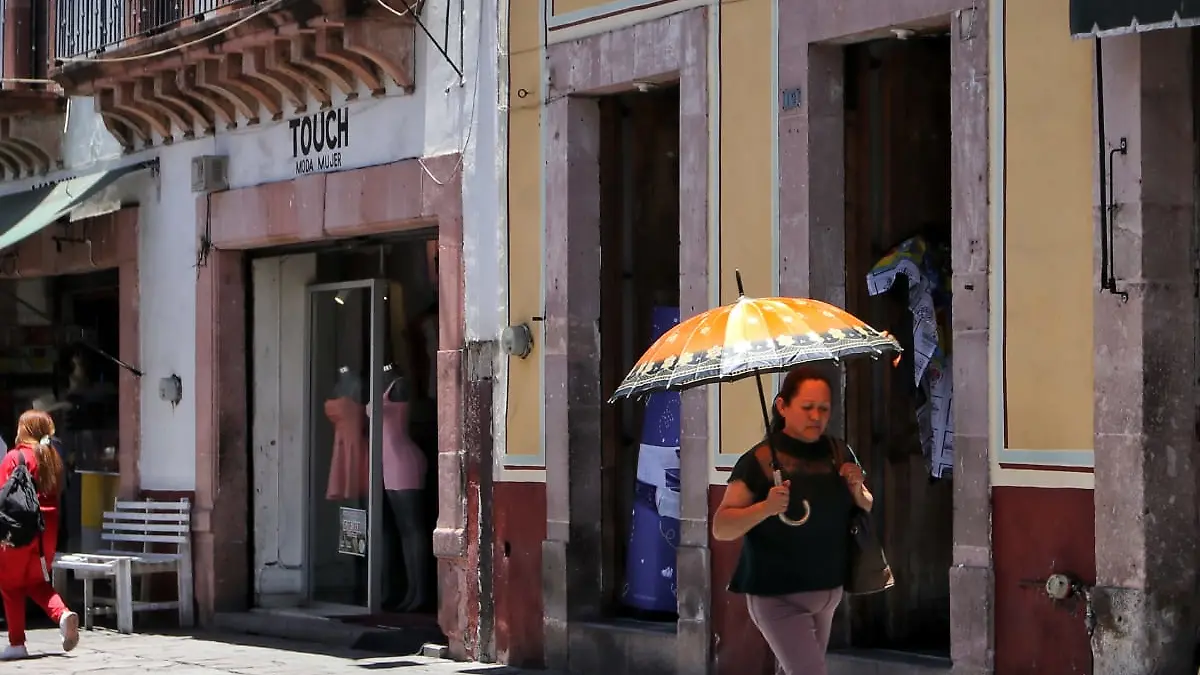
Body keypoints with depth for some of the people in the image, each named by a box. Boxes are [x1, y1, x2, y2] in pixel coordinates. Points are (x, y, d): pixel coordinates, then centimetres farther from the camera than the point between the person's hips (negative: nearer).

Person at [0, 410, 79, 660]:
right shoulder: (53, 458, 8)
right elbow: (55, 495, 11)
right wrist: (50, 526, 15)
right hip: (47, 530, 6)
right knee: (36, 581, 19)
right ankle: (63, 614, -7)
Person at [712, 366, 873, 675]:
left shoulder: (837, 455, 2)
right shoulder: (759, 460, -15)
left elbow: (867, 512, 12)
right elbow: (721, 529, -17)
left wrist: (857, 490, -9)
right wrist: (766, 508, -33)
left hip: (828, 591, 6)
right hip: (777, 596, -6)